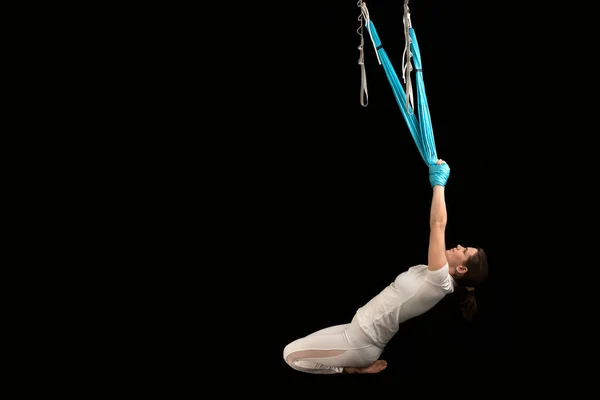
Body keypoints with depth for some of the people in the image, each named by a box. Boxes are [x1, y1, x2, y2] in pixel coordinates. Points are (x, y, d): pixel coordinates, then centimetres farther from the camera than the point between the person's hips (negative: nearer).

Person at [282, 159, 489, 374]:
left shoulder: (441, 281, -23)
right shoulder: (432, 274, 3)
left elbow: (437, 224, -28)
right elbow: (437, 226, 12)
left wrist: (439, 183, -20)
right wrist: (438, 183, 8)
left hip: (361, 343, -10)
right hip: (360, 329, 10)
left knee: (290, 353, -4)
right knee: (295, 349, 21)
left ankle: (354, 369, 6)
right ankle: (356, 365, 19)